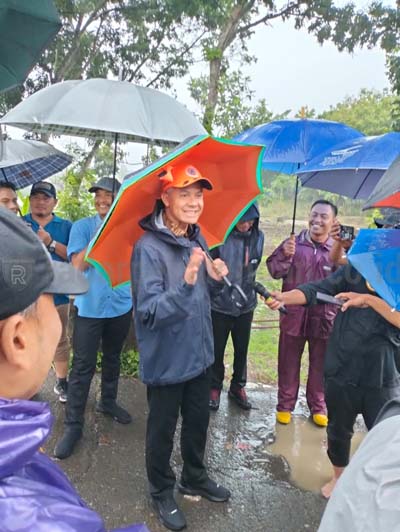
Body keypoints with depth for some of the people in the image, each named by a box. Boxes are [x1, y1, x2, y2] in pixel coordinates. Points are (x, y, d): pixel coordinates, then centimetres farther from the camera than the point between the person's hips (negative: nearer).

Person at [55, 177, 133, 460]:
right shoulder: (83, 226, -5)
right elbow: (78, 264, -17)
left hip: (121, 306, 4)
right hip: (90, 307, -3)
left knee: (113, 358, 20)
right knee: (83, 367, 0)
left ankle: (108, 401, 40)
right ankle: (73, 425, 12)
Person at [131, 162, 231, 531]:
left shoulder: (197, 239, 1)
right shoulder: (149, 248, -23)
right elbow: (150, 313, -29)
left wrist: (214, 276, -6)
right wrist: (186, 283, -43)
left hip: (200, 354, 7)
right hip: (166, 360, -7)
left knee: (198, 421, 23)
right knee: (163, 429, 14)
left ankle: (195, 478, 48)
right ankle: (162, 492, 39)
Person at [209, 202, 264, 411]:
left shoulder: (258, 237, -3)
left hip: (246, 305, 4)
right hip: (220, 304, -3)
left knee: (242, 349, 16)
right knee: (217, 349, 12)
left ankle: (238, 387, 36)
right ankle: (215, 387, 33)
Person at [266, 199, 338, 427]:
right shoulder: (293, 243, -2)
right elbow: (274, 271, -5)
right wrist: (285, 256, -23)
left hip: (324, 317, 1)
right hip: (294, 314, 0)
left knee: (320, 364, 15)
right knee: (289, 362, 13)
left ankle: (318, 406, 35)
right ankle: (285, 404, 31)